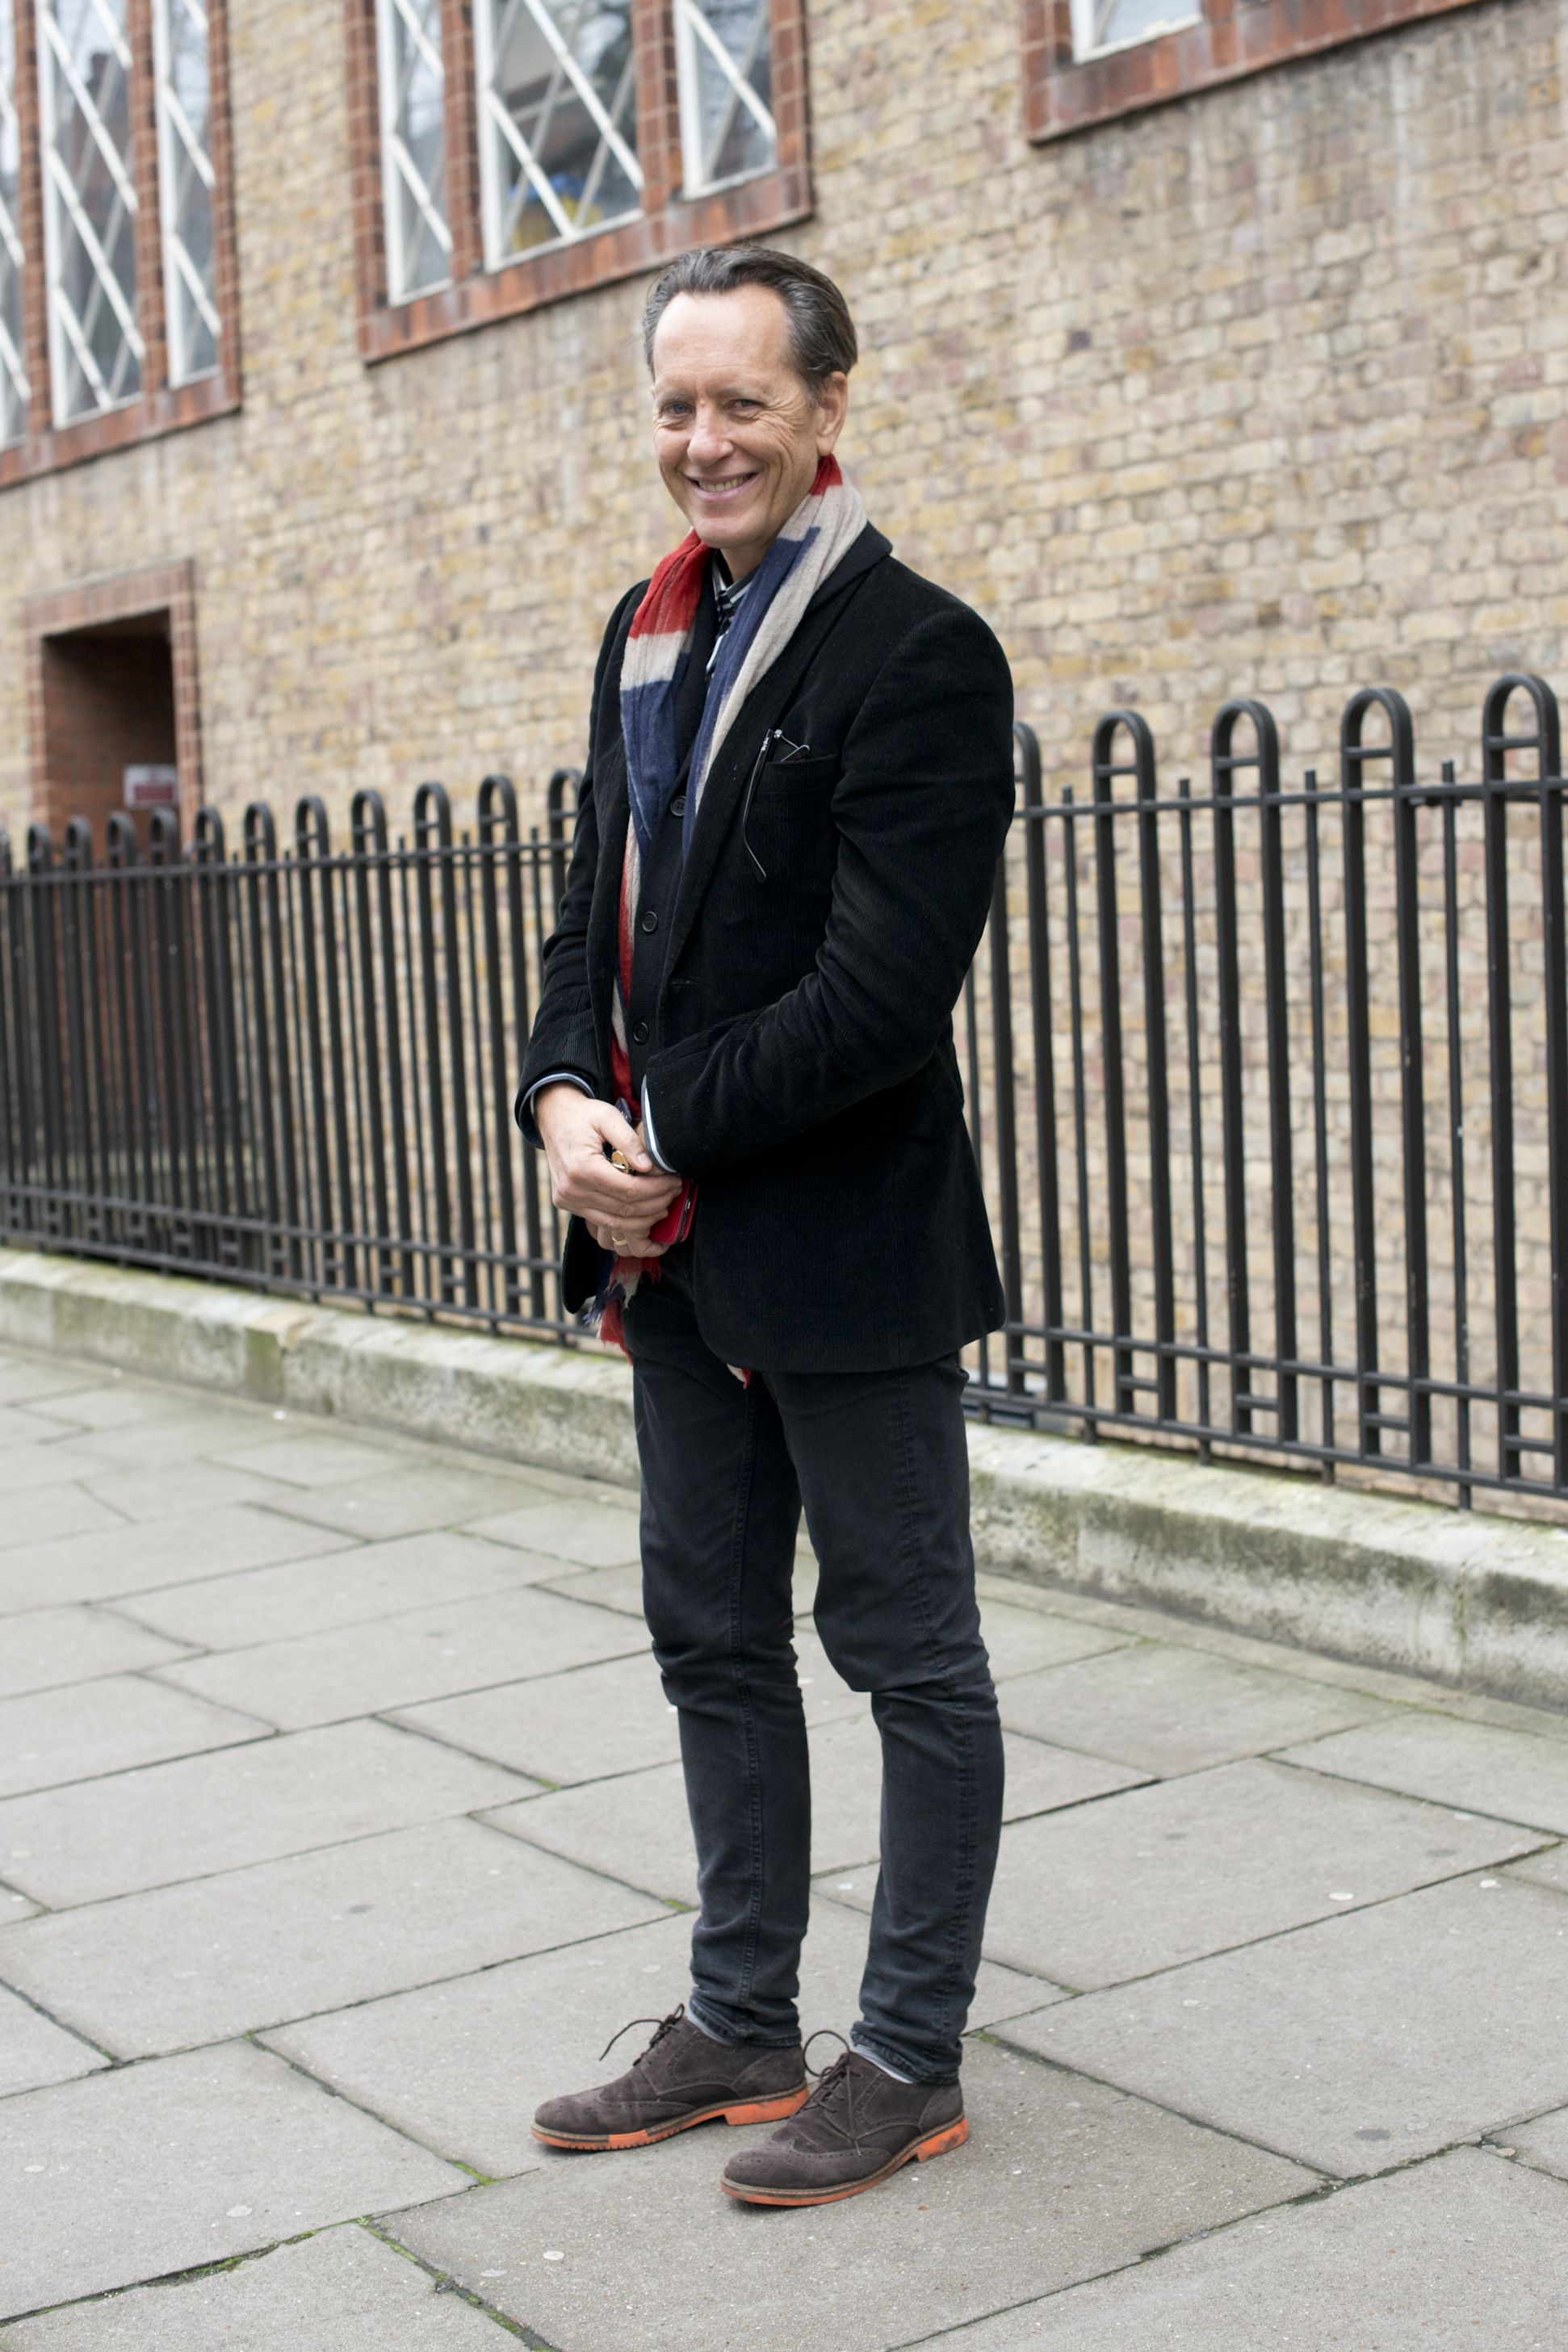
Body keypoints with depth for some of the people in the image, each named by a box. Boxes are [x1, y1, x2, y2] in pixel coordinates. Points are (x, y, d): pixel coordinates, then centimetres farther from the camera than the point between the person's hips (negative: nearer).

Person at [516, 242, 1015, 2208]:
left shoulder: (916, 652, -14)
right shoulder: (646, 635, 11)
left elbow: (882, 991, -20)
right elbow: (601, 907, 13)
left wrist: (666, 1140, -15)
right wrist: (567, 1102, -6)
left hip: (844, 1240, -8)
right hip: (675, 1246, 8)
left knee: (911, 1658, 7)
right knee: (714, 1642, 17)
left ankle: (910, 2059, 21)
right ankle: (740, 2027, 32)